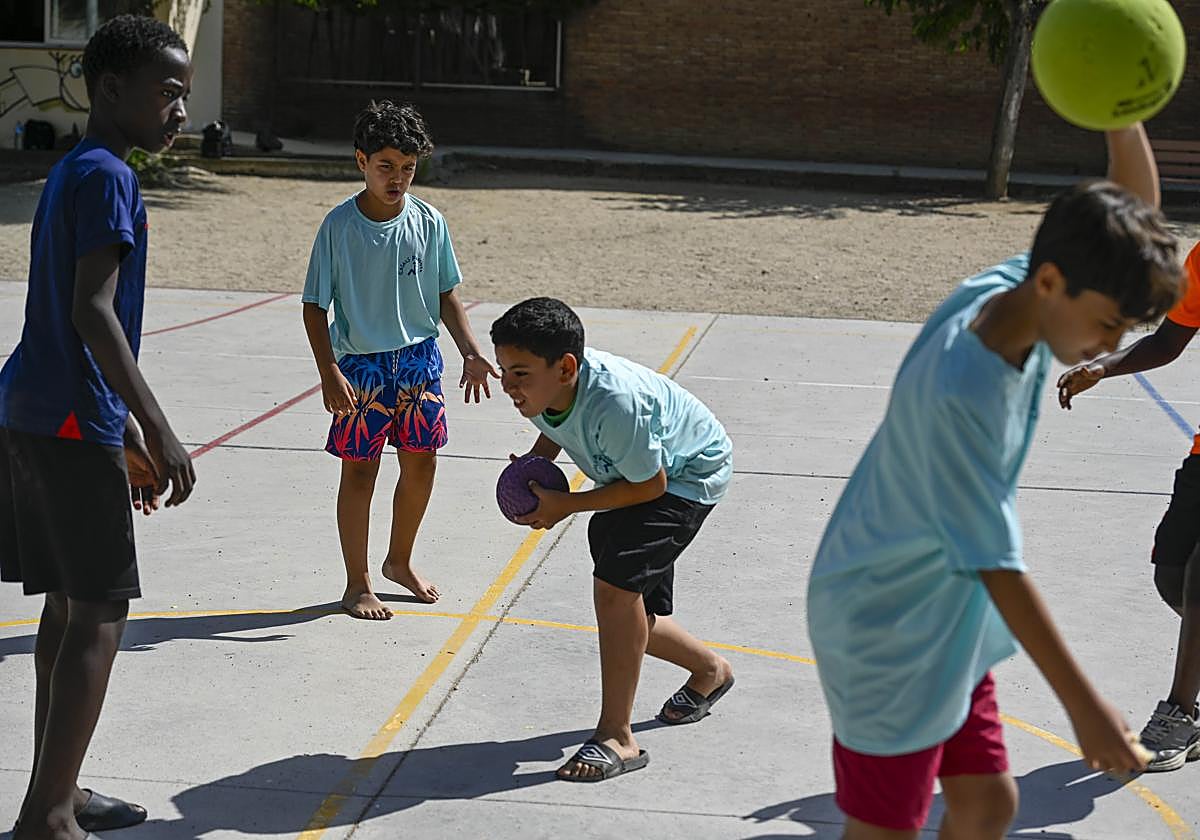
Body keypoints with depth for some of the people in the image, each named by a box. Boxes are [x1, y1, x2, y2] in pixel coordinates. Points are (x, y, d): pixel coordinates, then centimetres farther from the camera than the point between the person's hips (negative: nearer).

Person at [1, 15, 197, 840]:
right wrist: (157, 432, -24)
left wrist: (128, 438, 24)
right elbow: (93, 311, -22)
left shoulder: (73, 174, 18)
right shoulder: (106, 177, -13)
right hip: (73, 423, -10)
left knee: (70, 604, 15)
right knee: (100, 612, -4)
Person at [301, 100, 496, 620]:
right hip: (361, 364, -4)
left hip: (419, 358, 4)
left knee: (421, 463, 11)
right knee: (359, 472, 2)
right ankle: (357, 585, 16)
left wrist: (471, 352, -3)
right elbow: (315, 306, -8)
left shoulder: (428, 222, -2)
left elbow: (446, 295, 8)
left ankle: (400, 562, 34)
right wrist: (329, 373, -18)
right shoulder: (340, 225, -12)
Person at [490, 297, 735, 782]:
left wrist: (567, 505, -26)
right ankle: (710, 671, 43)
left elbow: (649, 485, -28)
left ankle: (616, 737, -16)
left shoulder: (615, 403, -41)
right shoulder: (543, 389, -19)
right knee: (629, 614, 13)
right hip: (630, 476, 8)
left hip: (687, 476, -8)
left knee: (615, 583, -25)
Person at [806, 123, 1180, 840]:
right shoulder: (960, 393, -33)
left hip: (950, 620, 9)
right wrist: (1085, 707, -22)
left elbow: (1138, 209, 4)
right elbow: (998, 565, -28)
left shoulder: (1003, 291, -9)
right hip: (888, 630, -9)